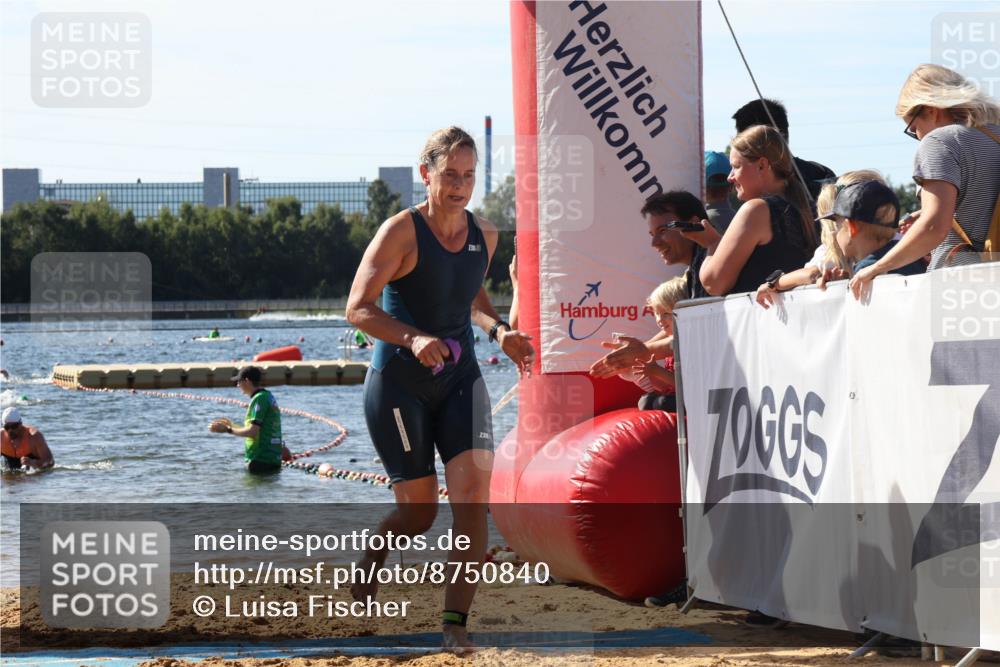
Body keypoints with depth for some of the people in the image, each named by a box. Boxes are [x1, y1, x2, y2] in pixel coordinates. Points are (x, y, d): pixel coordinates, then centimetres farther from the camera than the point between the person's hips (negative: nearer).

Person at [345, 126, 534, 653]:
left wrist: (498, 332, 5)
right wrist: (413, 338, -33)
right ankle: (371, 556, 37)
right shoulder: (401, 232, -14)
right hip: (398, 384, -4)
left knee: (473, 491, -14)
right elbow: (357, 308, -18)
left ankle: (456, 620, -9)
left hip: (460, 378, 5)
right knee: (419, 511, 1)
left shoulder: (484, 235, 4)